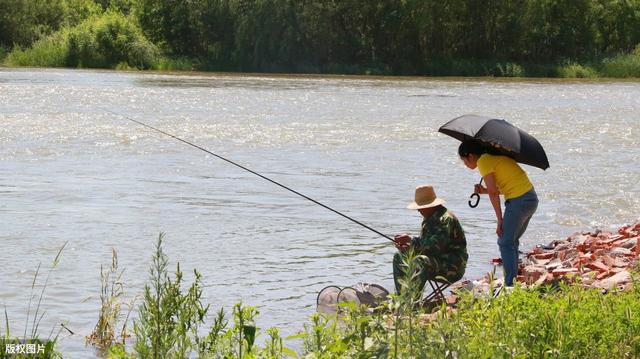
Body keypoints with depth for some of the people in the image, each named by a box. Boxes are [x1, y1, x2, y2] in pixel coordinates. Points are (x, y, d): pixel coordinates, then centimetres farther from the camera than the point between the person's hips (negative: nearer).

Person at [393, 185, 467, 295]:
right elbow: (423, 243, 14)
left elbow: (435, 245, -29)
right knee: (399, 257, 7)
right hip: (436, 259, 10)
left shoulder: (446, 219, -19)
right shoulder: (428, 219, 12)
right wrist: (407, 246, -4)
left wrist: (410, 240, -24)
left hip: (452, 267, -10)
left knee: (420, 263, -35)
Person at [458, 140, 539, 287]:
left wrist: (500, 220, -8)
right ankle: (513, 280, 21)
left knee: (505, 243, -3)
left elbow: (494, 193, -12)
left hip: (519, 202, -9)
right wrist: (484, 191, 8)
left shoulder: (483, 161, -9)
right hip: (531, 198, 9)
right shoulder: (494, 156, 18)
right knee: (512, 241, 18)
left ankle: (510, 284, -6)